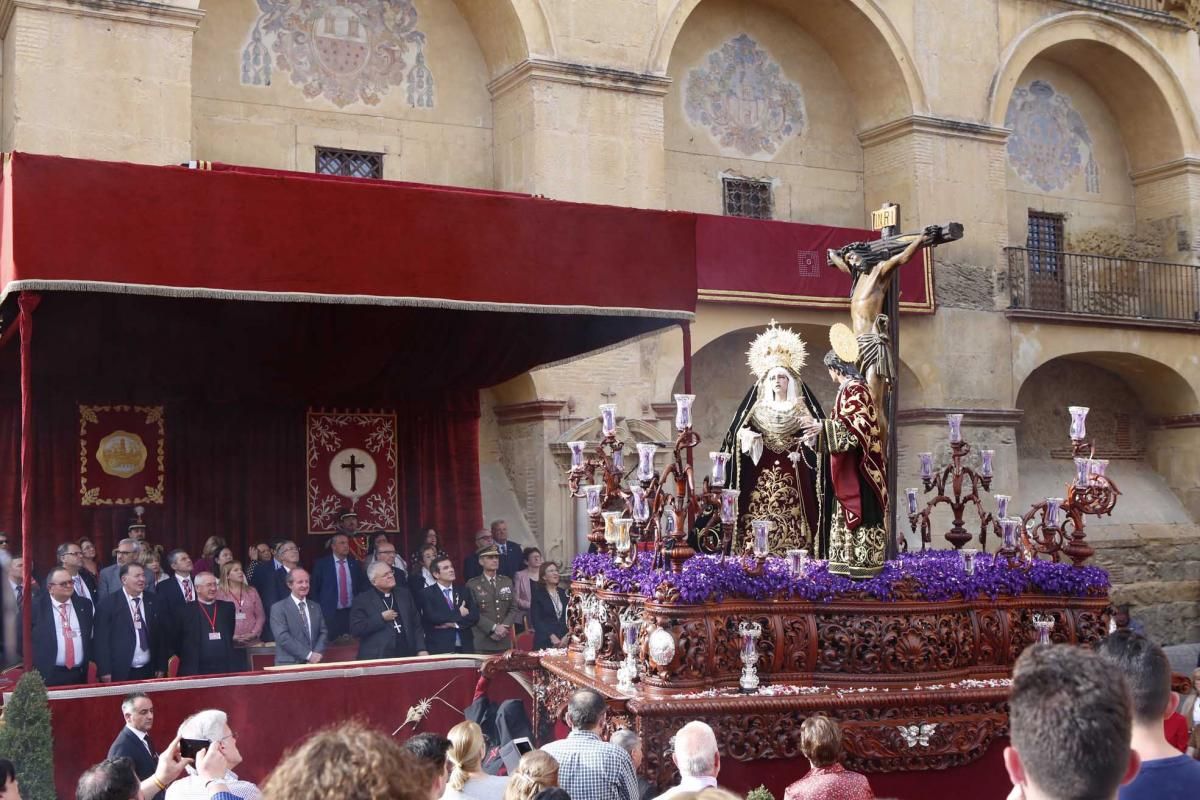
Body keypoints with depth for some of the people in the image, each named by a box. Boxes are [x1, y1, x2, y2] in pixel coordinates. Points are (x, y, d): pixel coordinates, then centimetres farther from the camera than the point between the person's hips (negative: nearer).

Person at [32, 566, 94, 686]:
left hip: (80, 676, 3)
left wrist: (90, 661, 10)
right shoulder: (35, 606, -2)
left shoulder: (84, 604, 10)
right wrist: (34, 665, -1)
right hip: (48, 676, -3)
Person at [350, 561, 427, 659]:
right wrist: (381, 618, -12)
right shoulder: (362, 600, -1)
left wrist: (421, 650, 3)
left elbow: (416, 624, 12)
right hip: (377, 658, -3)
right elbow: (355, 629, -9)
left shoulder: (404, 594, 12)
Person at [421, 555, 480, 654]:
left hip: (464, 649, 3)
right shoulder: (427, 593, 1)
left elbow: (475, 616, 4)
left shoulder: (464, 592, 14)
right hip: (439, 650, -3)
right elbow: (432, 617, -13)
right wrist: (458, 613, -6)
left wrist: (454, 624, -10)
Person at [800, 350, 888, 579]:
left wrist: (824, 427, -24)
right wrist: (820, 427, 24)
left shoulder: (854, 389, -14)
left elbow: (860, 426, -22)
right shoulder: (849, 388, 15)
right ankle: (852, 562, 13)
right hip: (848, 467, 10)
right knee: (849, 511, 10)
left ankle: (862, 564, -5)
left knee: (859, 510, -7)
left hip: (857, 465, -10)